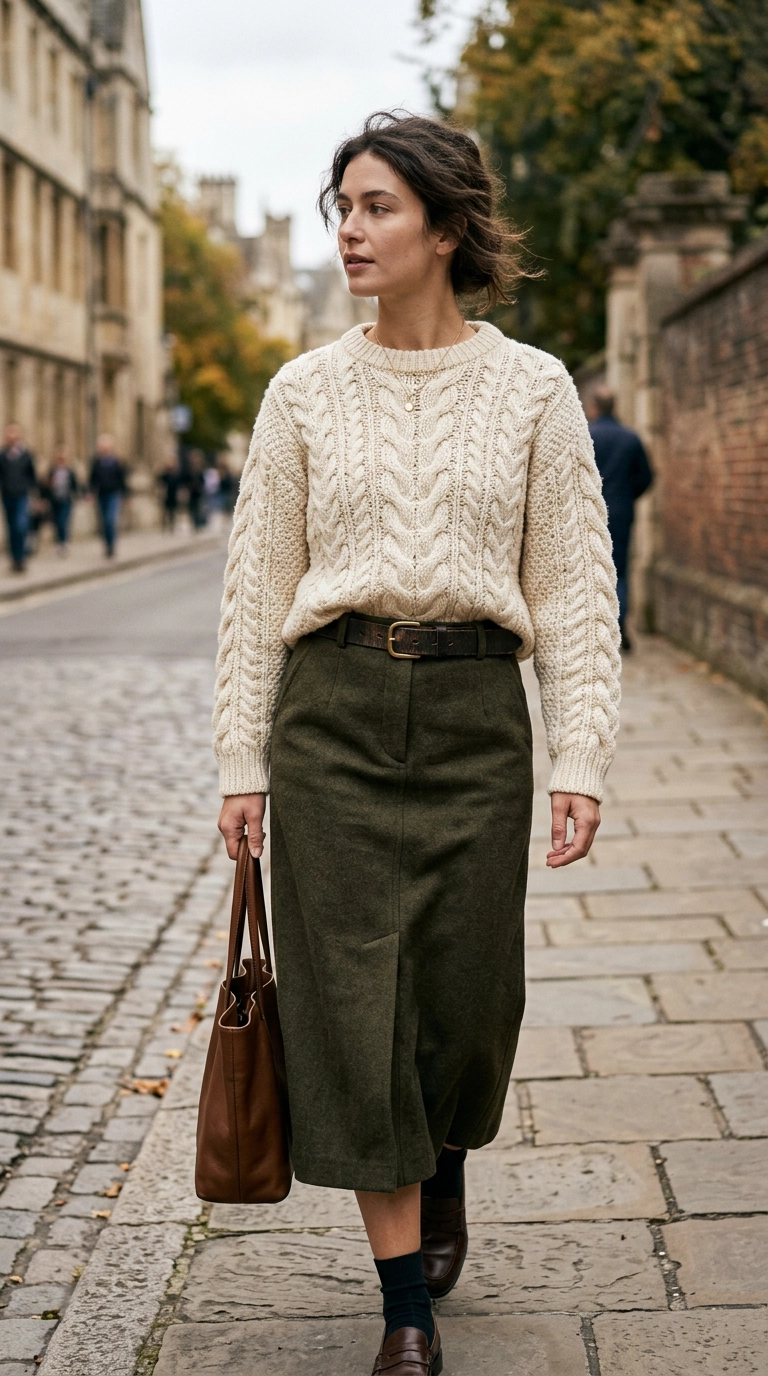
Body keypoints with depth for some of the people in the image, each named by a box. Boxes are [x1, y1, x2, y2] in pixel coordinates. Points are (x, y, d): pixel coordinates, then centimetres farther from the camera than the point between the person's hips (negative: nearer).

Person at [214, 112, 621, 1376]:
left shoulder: (532, 389, 1)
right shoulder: (306, 392, 4)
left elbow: (576, 585, 1)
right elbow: (258, 583, 6)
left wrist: (583, 758, -6)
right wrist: (242, 764, 2)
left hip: (476, 714, 0)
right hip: (333, 711, 1)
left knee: (466, 997, 6)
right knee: (353, 999, -1)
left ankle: (443, 1168, 42)